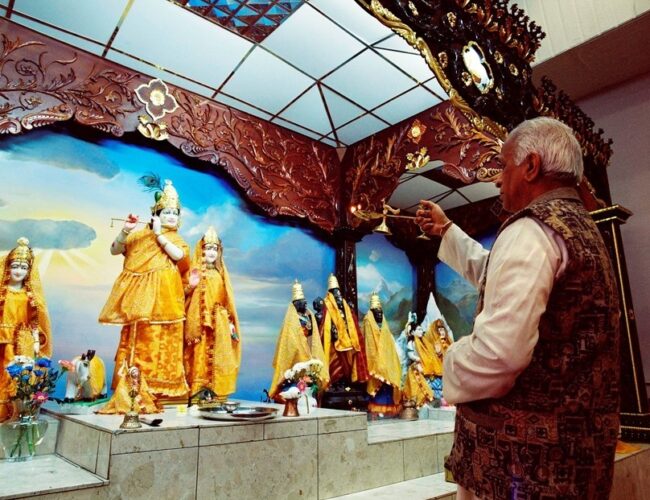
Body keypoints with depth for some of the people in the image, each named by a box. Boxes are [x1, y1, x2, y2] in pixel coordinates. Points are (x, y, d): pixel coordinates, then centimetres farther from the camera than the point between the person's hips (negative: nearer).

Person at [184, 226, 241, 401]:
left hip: (219, 321, 4)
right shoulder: (195, 271, 2)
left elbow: (227, 298, 13)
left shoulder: (220, 273, 14)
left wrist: (230, 321, 8)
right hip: (200, 320, -4)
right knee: (201, 354, -7)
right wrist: (190, 286, -23)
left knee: (218, 356, 3)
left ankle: (216, 391, 9)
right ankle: (198, 391, -2)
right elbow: (184, 294, -4)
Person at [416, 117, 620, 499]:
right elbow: (495, 274, 28)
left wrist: (453, 371, -12)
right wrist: (447, 230, 33)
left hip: (525, 446, -10)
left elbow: (499, 350, -31)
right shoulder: (581, 228, 14)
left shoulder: (531, 231, -19)